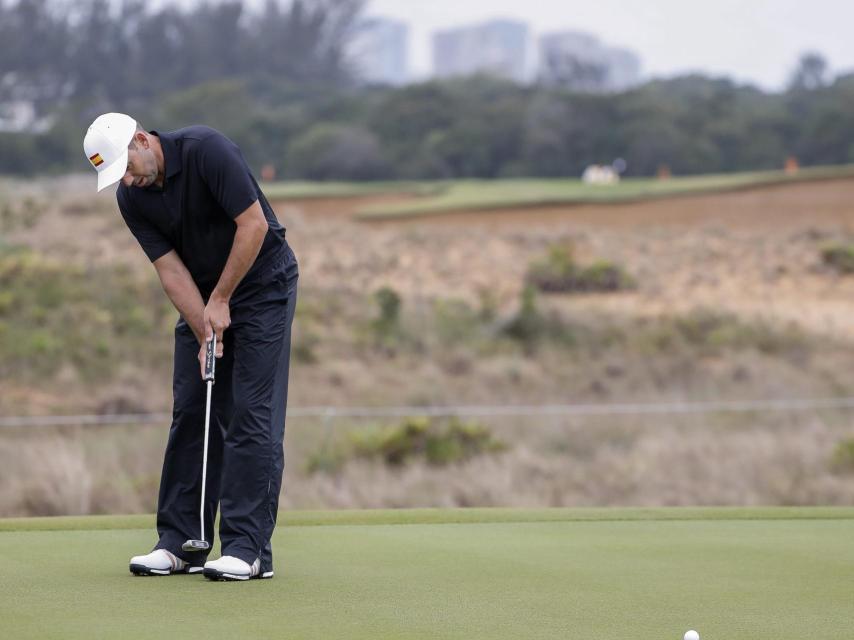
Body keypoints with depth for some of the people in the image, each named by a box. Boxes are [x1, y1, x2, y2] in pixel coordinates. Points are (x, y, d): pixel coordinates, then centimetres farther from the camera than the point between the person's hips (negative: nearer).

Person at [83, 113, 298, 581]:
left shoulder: (206, 150, -25)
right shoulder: (131, 199, -7)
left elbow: (254, 224, -24)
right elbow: (171, 269, -7)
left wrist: (221, 300, -19)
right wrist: (204, 333, -17)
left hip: (261, 283, -6)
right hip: (203, 296, 6)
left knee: (252, 415, -11)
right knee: (190, 414, 3)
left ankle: (249, 549, -10)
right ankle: (180, 543, 8)